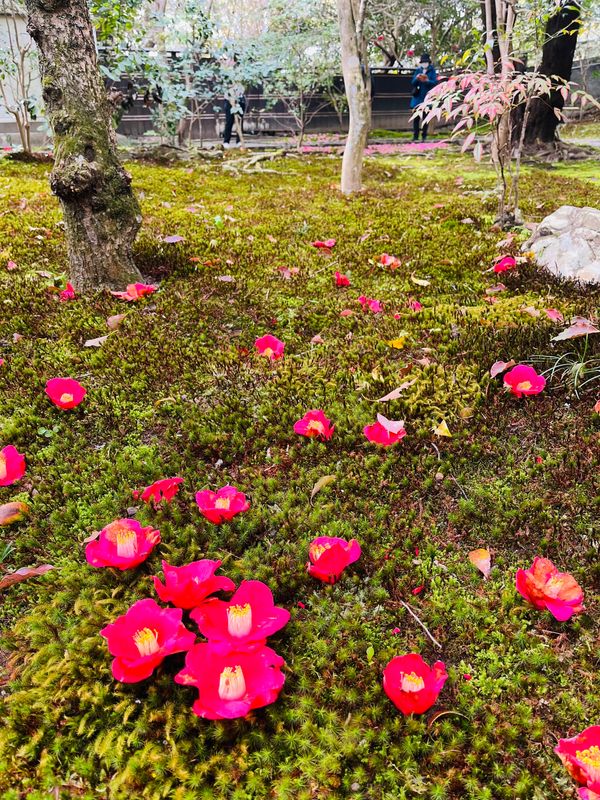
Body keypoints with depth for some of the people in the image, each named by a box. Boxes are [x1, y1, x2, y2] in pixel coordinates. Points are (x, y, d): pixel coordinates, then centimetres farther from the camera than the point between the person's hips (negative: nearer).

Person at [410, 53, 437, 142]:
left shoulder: (432, 71, 2)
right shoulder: (418, 71, 9)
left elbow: (435, 82, -7)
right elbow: (413, 83, 5)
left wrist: (427, 81, -24)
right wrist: (417, 79, -16)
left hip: (427, 97, -2)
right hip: (417, 97, 2)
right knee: (416, 117, -1)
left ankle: (424, 136, 6)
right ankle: (415, 136, 3)